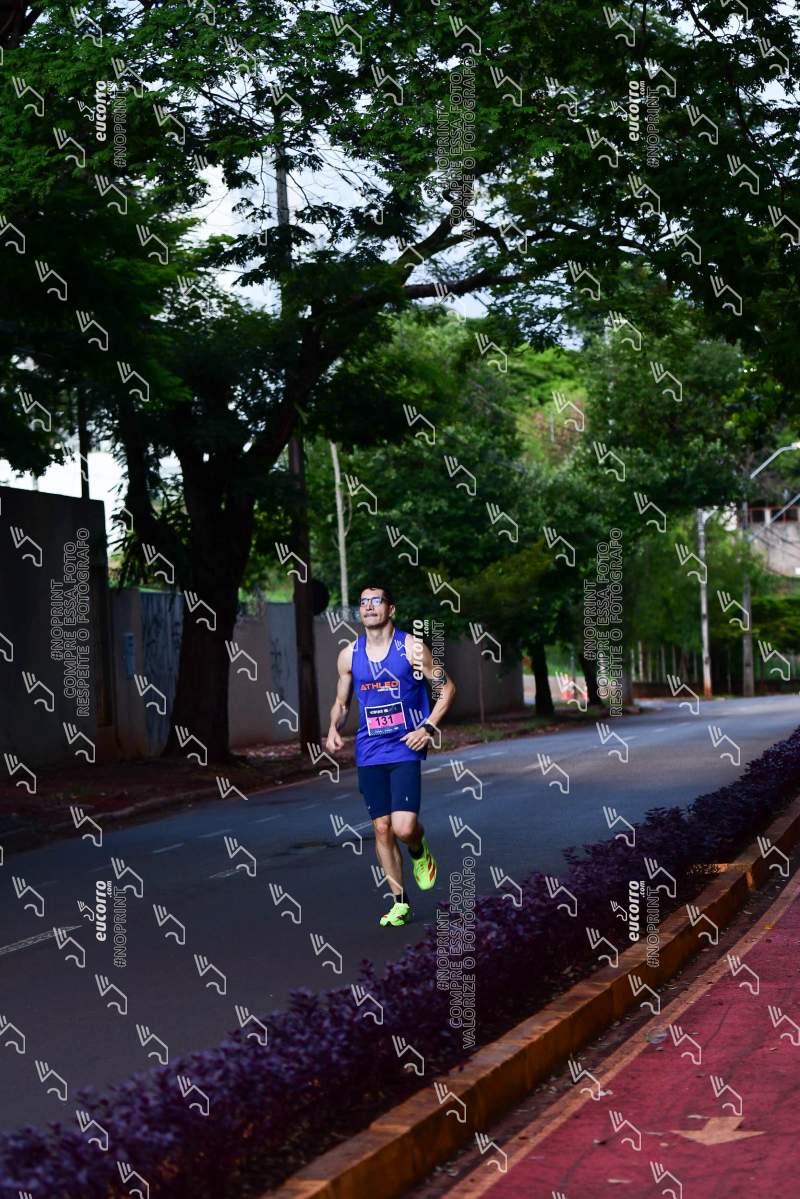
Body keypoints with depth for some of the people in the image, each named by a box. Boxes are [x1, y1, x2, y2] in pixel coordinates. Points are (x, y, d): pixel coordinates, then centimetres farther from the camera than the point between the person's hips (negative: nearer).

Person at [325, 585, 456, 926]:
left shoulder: (411, 647, -5)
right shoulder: (349, 655, 6)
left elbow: (447, 687, 1)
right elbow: (341, 701, 18)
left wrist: (428, 727, -10)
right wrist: (334, 728, -2)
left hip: (405, 749, -4)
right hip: (369, 753, 4)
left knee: (404, 827, -17)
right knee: (382, 828, 5)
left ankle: (419, 852, 19)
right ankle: (399, 902, 18)